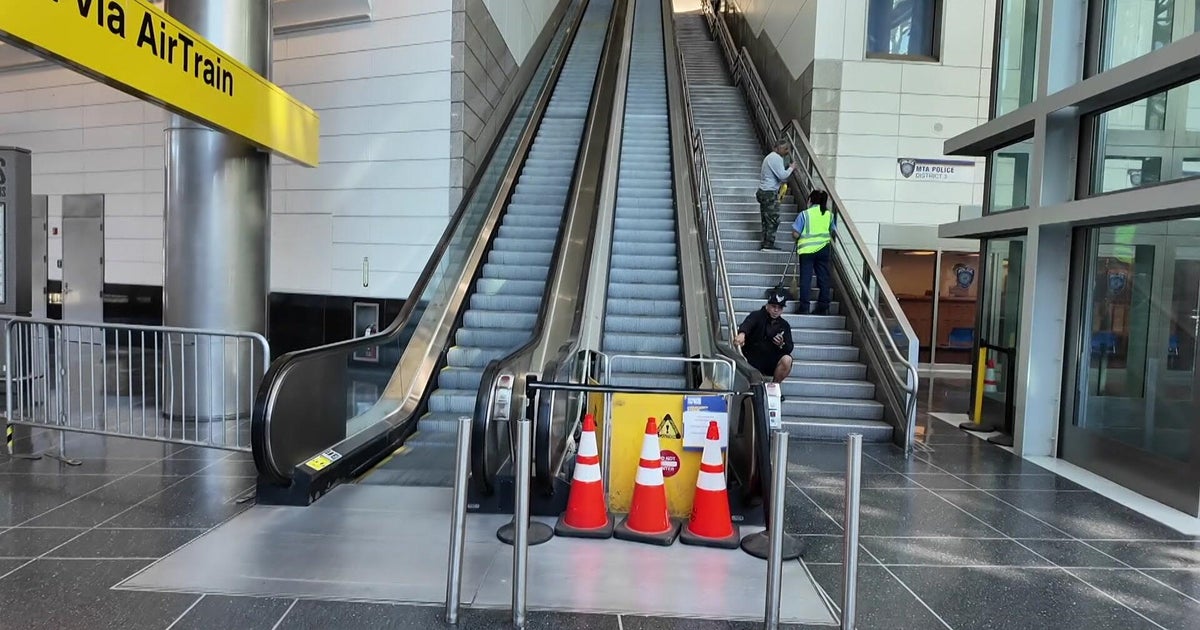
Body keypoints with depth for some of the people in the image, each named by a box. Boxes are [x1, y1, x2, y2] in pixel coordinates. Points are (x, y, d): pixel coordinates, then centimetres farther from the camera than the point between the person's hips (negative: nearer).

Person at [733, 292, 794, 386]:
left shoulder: (784, 325, 8)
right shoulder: (756, 316, -3)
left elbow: (790, 348, 2)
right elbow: (747, 324, -26)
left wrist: (782, 345, -23)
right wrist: (741, 334, -50)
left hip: (771, 362, 3)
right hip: (753, 362, -3)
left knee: (787, 360, -27)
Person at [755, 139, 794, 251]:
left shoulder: (769, 157, 20)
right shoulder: (777, 158, -13)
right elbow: (782, 175, -19)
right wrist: (791, 168, -5)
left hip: (763, 192, 10)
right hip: (770, 193, -10)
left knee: (766, 220, 11)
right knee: (773, 220, -8)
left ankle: (765, 245, 13)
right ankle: (768, 245, -8)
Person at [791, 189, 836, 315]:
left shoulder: (804, 214, -7)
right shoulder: (829, 215, 4)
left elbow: (795, 234, -9)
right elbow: (833, 233, 9)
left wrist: (799, 236, 12)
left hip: (807, 249, -3)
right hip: (824, 249, 3)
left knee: (806, 278, 2)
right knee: (823, 278, 8)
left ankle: (804, 308, 2)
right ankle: (823, 308, 12)